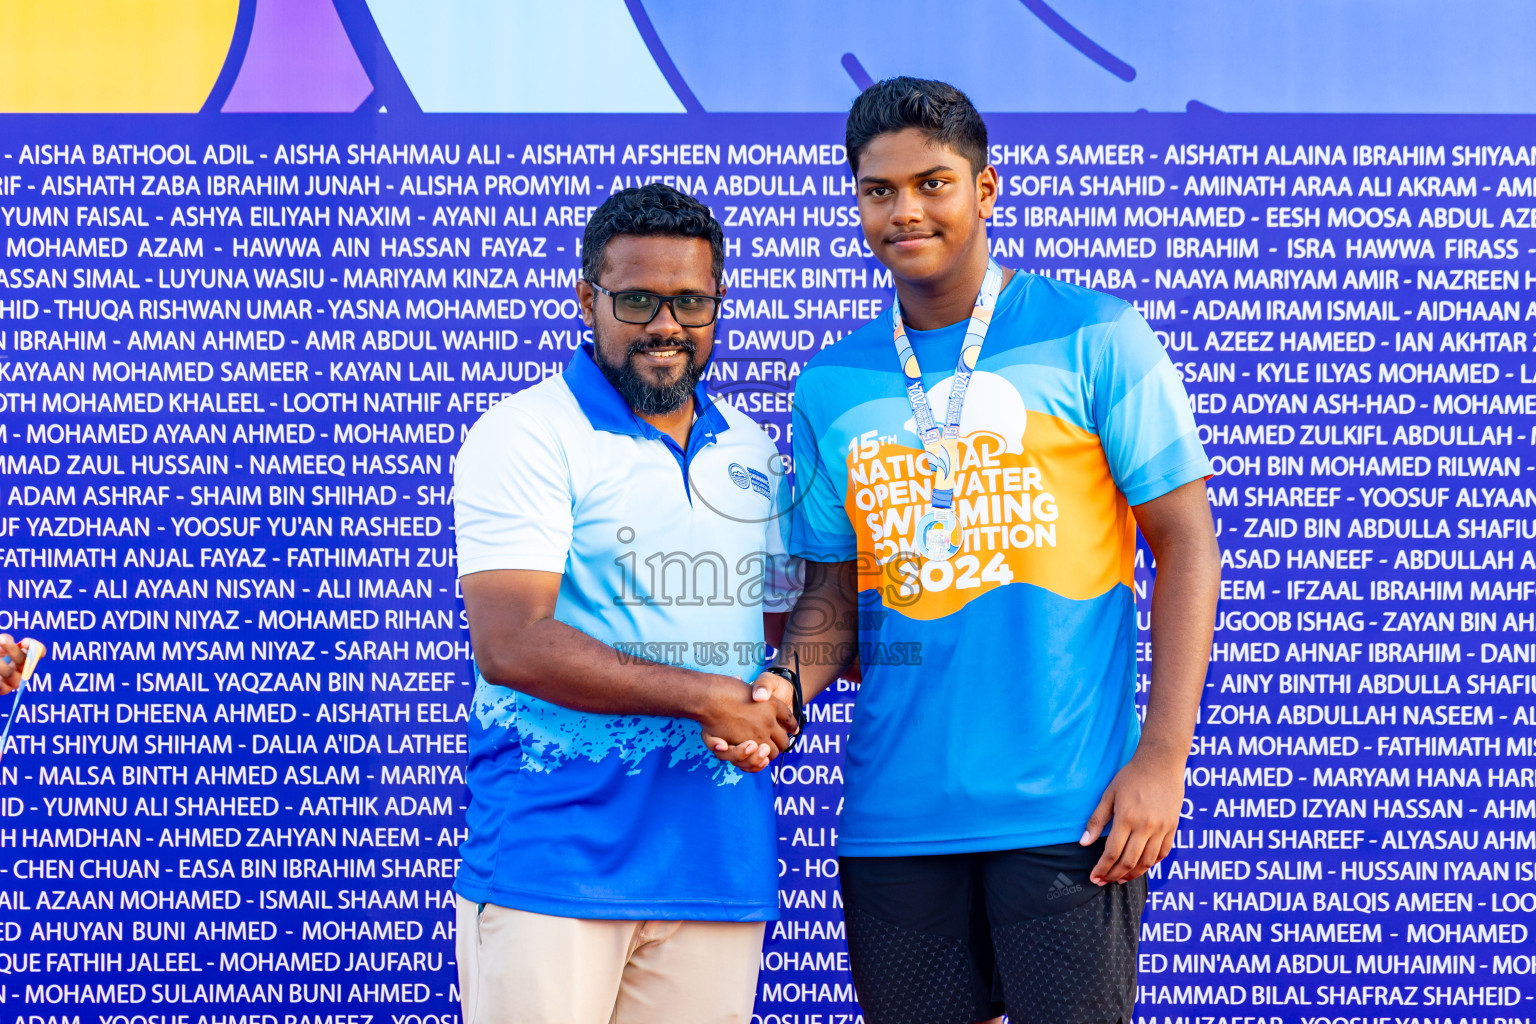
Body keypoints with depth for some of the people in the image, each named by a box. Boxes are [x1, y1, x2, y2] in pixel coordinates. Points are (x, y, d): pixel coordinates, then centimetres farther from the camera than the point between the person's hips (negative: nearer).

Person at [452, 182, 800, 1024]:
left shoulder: (751, 449, 16)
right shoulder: (527, 435, -5)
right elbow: (510, 644, -15)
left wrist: (779, 702, -2)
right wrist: (703, 695, -14)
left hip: (719, 857, 5)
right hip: (552, 858, -5)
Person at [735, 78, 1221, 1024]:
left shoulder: (1094, 340, -2)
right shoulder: (832, 384, 11)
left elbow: (1186, 543, -3)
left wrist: (1163, 759, -10)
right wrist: (787, 684, -7)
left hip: (1068, 806, -4)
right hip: (895, 816, 4)